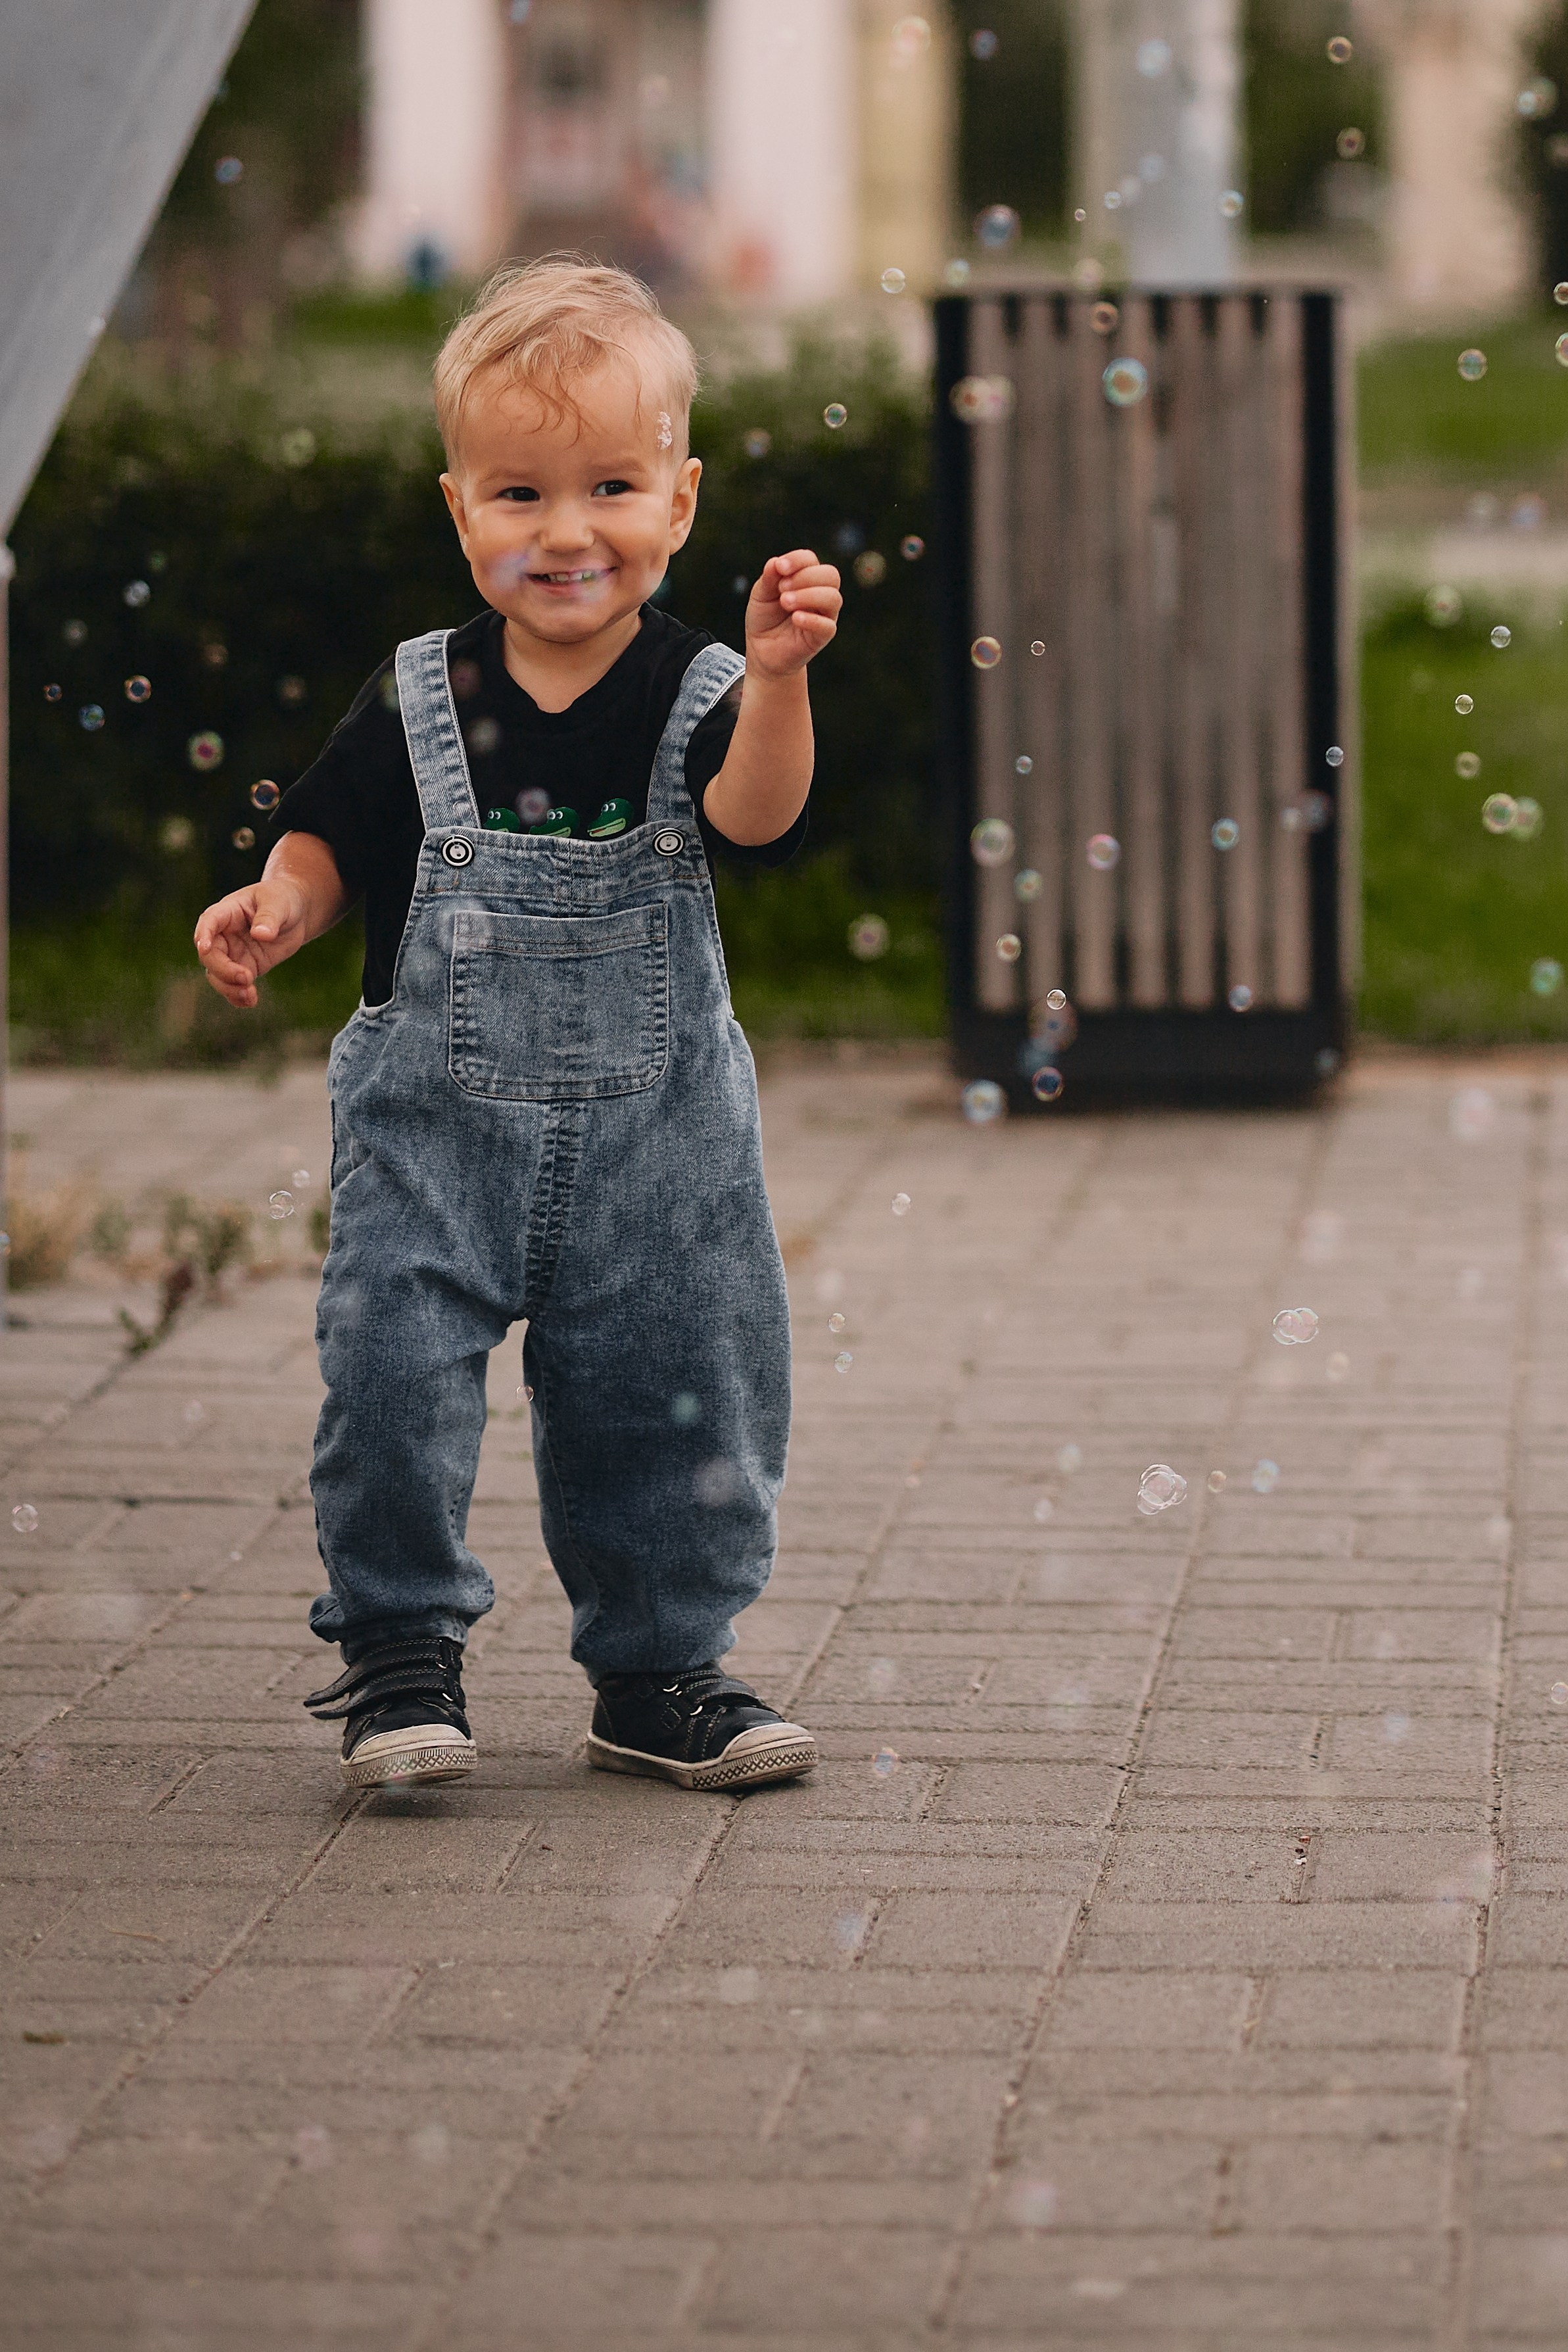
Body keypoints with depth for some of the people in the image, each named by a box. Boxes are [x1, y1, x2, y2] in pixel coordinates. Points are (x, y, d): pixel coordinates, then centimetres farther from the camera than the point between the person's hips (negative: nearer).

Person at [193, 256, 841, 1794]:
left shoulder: (695, 698, -6)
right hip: (439, 1118, 0)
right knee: (392, 1369, -9)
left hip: (654, 1141, 0)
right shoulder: (419, 704, -1)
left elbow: (753, 813, -24)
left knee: (674, 1397, 6)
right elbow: (334, 838, 8)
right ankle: (398, 1643, 8)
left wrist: (777, 677, -41)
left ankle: (660, 1668, 21)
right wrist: (281, 905, -13)